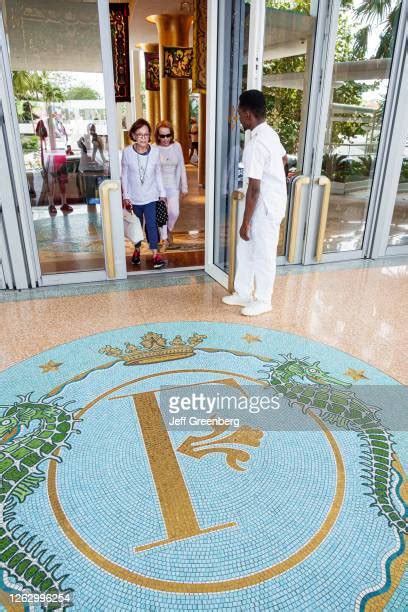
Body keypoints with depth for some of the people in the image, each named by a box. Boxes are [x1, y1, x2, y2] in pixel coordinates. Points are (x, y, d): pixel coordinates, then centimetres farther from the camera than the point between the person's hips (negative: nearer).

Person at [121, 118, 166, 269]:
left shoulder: (155, 151, -7)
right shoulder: (127, 152, -10)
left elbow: (158, 174, 2)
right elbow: (124, 175, -3)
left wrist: (162, 193, 3)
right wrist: (125, 196, -4)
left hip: (151, 196, 0)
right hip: (134, 197, 1)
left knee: (151, 225, -6)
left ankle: (155, 254, 0)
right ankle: (137, 250, 32)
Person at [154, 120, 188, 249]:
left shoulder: (177, 146, -3)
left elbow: (181, 167, 3)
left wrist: (184, 186, 4)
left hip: (173, 185, 2)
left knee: (174, 212, -9)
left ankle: (169, 229, 24)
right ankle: (165, 238, 21)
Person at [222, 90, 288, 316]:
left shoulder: (255, 144, -25)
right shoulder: (270, 133, 6)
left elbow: (254, 189, -25)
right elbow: (284, 159, 24)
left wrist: (246, 222, -19)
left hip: (265, 208, -10)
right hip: (270, 203, 10)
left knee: (263, 255, 5)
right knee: (245, 249, 17)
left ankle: (263, 301, 22)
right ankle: (243, 294, 30)